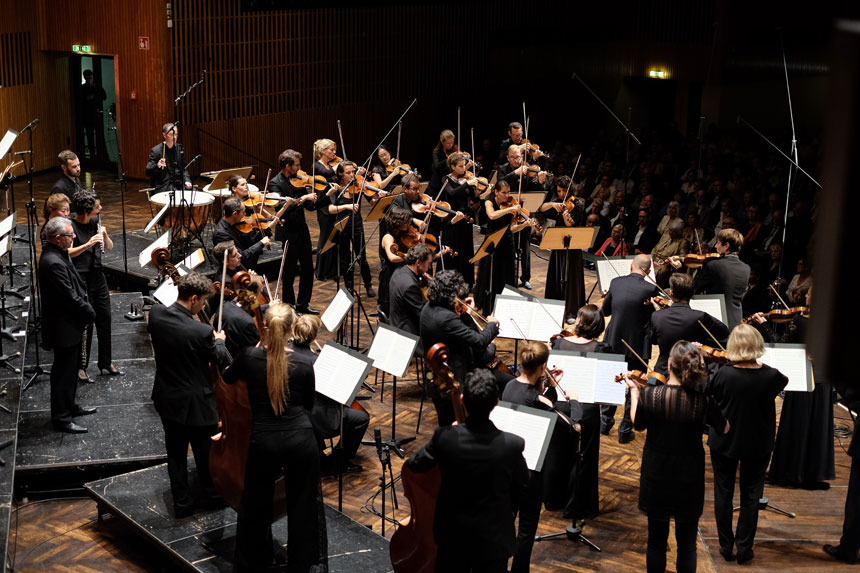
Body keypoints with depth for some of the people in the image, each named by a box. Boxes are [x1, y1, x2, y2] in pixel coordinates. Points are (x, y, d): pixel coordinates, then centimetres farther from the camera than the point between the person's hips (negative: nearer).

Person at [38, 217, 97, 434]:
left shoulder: (57, 254, 5)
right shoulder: (53, 262, -28)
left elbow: (75, 287, 12)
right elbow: (70, 296, -26)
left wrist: (85, 308, 2)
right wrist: (89, 313, -12)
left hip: (70, 323, 10)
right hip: (63, 326, -10)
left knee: (71, 367, 23)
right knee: (63, 372, 2)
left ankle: (69, 406, 38)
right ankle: (61, 418, 13)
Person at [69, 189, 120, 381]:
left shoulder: (95, 222, 5)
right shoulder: (71, 226, -14)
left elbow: (110, 247, 9)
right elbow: (68, 253, -23)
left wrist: (104, 236, -12)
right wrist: (88, 244, -35)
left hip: (98, 277, 7)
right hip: (81, 280, -7)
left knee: (104, 320, 12)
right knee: (85, 324, -1)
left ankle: (105, 363, 24)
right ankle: (80, 367, 12)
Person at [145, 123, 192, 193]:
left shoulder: (179, 148, 11)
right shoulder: (155, 151, -6)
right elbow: (148, 172, -11)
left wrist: (186, 180, -1)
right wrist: (157, 166, -31)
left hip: (178, 184, 6)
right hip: (163, 187, -6)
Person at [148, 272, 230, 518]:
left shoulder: (156, 313, -13)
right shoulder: (202, 332, -29)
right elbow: (221, 360, -12)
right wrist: (219, 340, 9)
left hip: (167, 398, 5)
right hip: (195, 403, -5)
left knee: (176, 452, 19)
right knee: (205, 451, 18)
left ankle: (181, 502, 30)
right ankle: (213, 492, 40)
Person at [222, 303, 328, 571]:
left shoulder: (249, 356, -10)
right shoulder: (306, 362, -10)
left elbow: (228, 377, 14)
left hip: (263, 441, 0)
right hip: (300, 440, 0)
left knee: (256, 505, 20)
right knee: (303, 505, 17)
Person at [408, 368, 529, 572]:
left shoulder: (445, 437, -19)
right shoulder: (512, 445, -22)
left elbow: (415, 464, 0)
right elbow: (522, 484, -4)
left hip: (452, 535, 2)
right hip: (493, 539, -1)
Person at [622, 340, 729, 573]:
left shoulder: (649, 394, -18)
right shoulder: (703, 399, -19)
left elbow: (638, 424, 3)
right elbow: (724, 428, -1)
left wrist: (634, 391, 15)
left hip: (656, 478, 1)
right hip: (689, 481, -1)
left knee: (656, 541, 17)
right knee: (687, 545, 14)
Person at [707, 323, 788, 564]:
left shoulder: (723, 374, -24)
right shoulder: (771, 377, -20)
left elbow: (708, 392, -5)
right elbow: (784, 381, 4)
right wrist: (760, 365, 6)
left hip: (724, 442, 0)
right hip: (758, 445, 1)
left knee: (723, 492, 17)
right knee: (750, 496, 16)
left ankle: (726, 546, 27)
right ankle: (744, 547, 23)